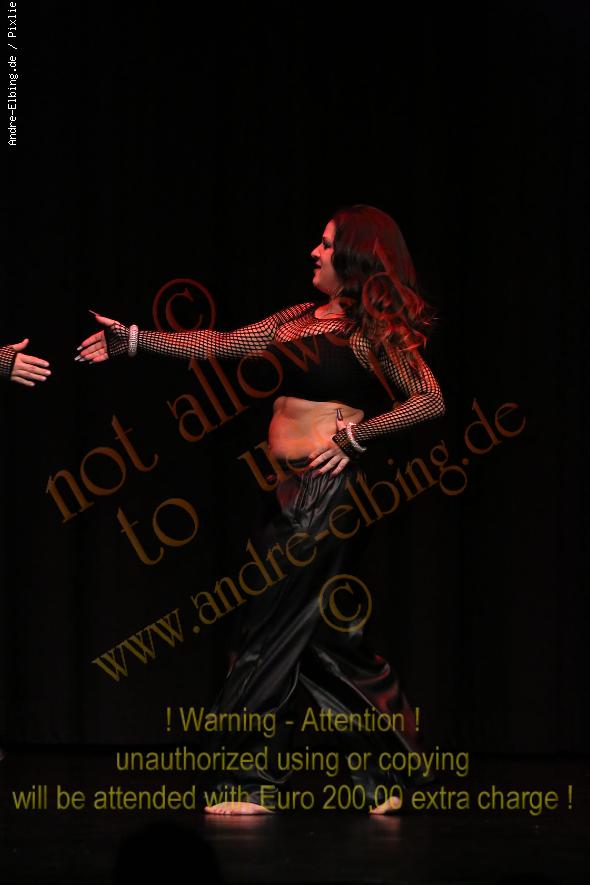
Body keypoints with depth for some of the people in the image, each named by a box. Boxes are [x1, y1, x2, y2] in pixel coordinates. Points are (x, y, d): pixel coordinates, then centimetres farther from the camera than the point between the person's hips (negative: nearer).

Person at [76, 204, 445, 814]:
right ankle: (386, 778, 17)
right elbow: (222, 345, 17)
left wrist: (355, 435, -15)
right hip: (291, 487, 8)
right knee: (323, 632, 9)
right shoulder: (302, 318, 15)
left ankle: (252, 781, 3)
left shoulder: (373, 330, -6)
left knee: (273, 626, -5)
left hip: (326, 485, -8)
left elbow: (432, 400, -10)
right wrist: (133, 340, 15)